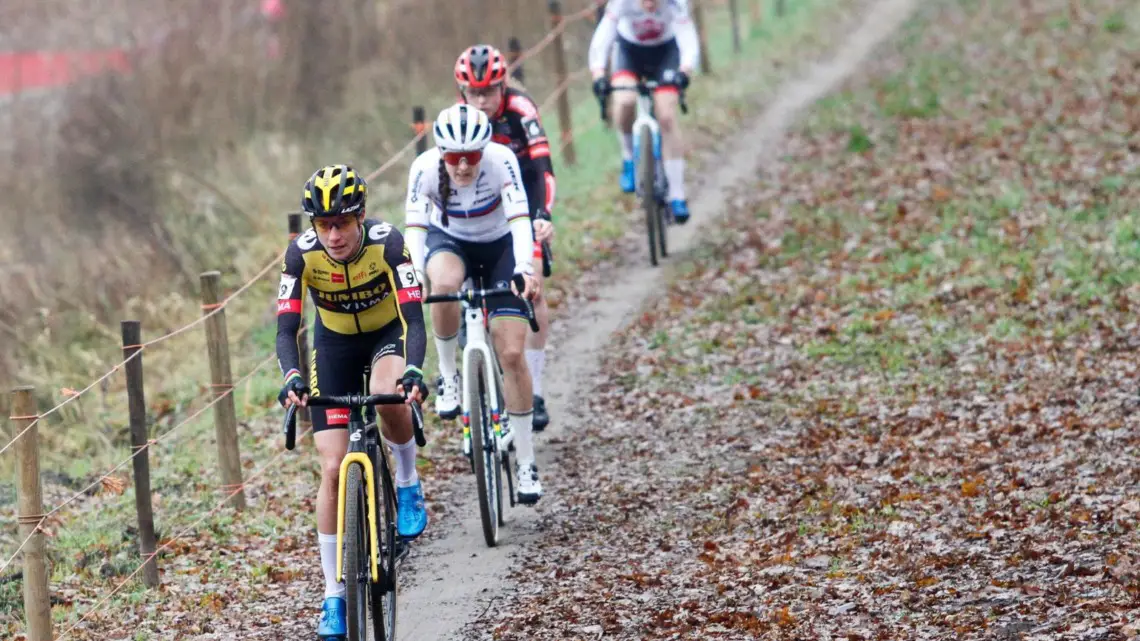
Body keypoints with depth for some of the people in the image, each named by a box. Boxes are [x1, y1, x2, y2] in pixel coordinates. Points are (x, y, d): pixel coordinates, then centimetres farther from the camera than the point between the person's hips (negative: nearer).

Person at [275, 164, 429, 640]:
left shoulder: (387, 242, -30)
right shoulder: (302, 253, -25)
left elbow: (414, 319, -35)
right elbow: (286, 329, -27)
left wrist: (413, 371, -53)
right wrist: (292, 378, -47)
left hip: (388, 334, -1)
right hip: (335, 345, 1)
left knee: (388, 393, -37)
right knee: (333, 470, -9)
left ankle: (408, 484, -7)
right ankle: (333, 596, -1)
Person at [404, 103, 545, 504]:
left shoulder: (501, 161, -31)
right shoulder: (425, 168, -27)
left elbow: (519, 219, -37)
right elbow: (414, 227, -29)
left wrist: (525, 271, -52)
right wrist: (414, 278, -46)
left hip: (499, 246, 0)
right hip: (449, 242, 0)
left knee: (511, 352, -11)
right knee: (445, 284, -38)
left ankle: (526, 462, 0)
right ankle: (448, 375, -14)